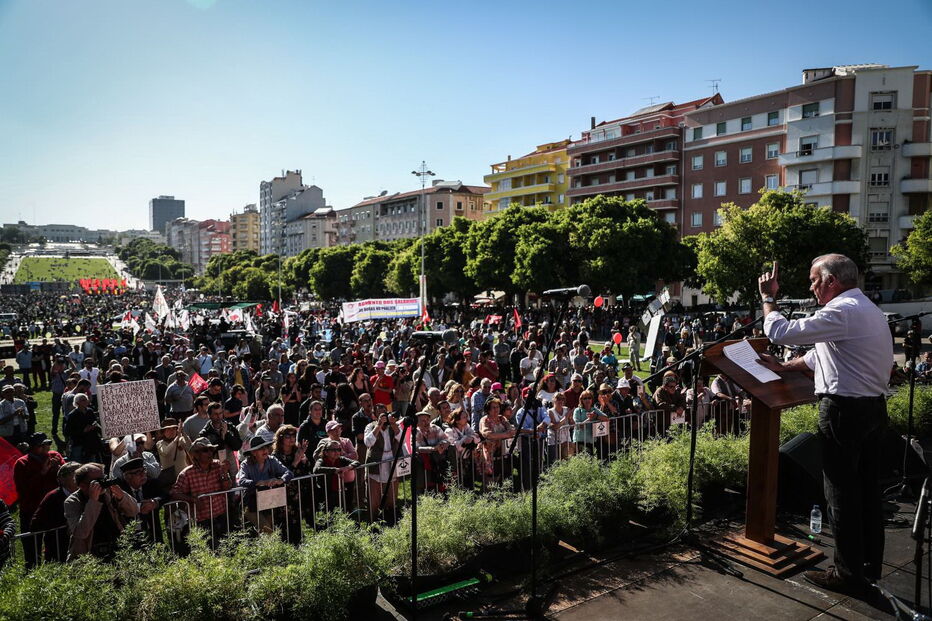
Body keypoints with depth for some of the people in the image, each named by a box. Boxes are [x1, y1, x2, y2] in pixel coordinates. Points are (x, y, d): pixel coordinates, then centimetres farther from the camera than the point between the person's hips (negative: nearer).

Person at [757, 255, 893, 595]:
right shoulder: (869, 309, 15)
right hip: (874, 407, 10)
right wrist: (784, 367, 21)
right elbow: (822, 352, 21)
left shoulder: (841, 312, -18)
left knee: (841, 495, 1)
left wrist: (768, 297, -3)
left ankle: (849, 574, 11)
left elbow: (780, 332, -18)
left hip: (845, 411, -10)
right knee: (867, 491, 17)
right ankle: (870, 567, 29)